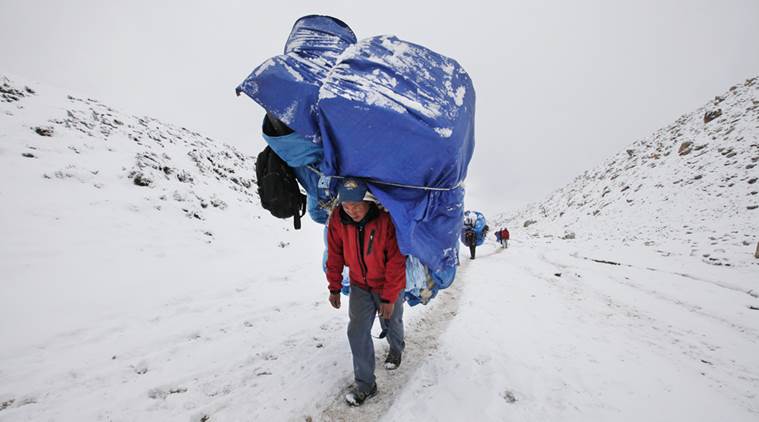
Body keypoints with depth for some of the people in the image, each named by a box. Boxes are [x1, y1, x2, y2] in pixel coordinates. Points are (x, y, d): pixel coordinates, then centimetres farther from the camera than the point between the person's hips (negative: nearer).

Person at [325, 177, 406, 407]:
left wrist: (389, 297, -19)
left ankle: (396, 349, 54)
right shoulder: (337, 218, -18)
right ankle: (365, 384, 17)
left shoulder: (386, 218, -30)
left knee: (391, 324, 20)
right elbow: (335, 255, -6)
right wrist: (334, 288, 0)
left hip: (388, 285, -2)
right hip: (360, 285, 3)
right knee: (357, 332, -2)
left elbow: (396, 261, -23)